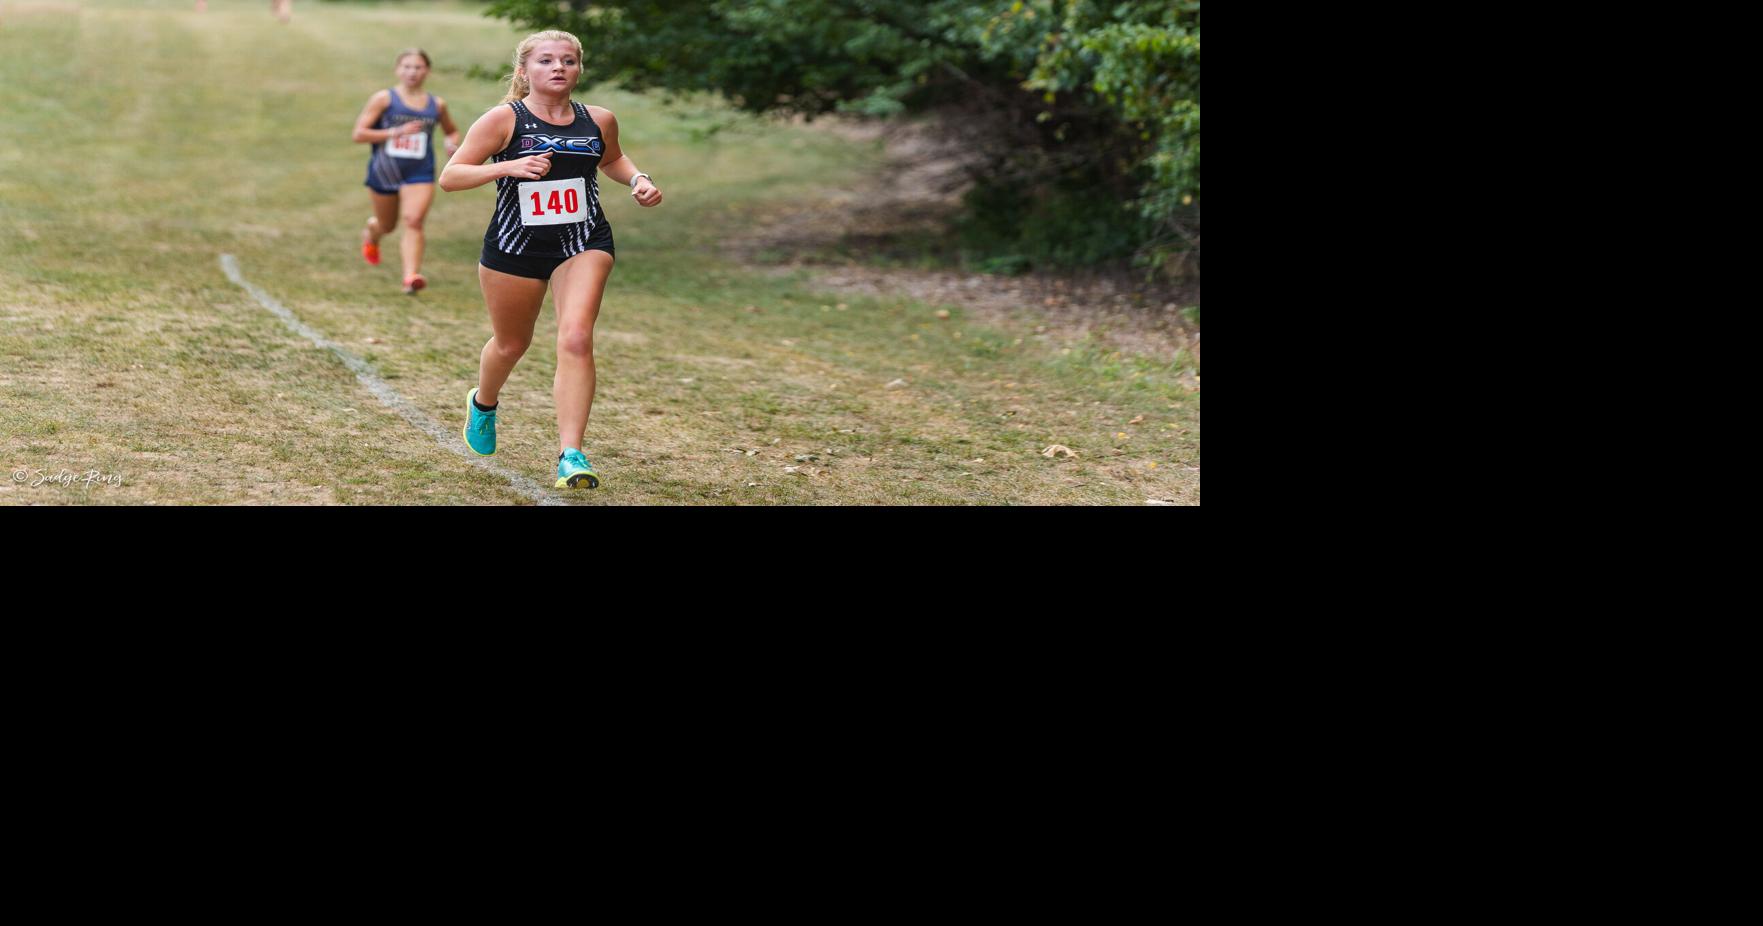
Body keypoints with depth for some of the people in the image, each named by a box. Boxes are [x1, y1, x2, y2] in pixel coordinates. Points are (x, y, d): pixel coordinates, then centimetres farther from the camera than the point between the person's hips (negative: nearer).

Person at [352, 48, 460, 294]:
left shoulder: (437, 105, 6)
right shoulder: (384, 99, -4)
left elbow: (452, 131, 25)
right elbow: (359, 133, -10)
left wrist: (453, 143, 0)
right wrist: (396, 132, -20)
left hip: (419, 173, 0)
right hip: (385, 171, 0)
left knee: (413, 221, -20)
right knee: (387, 225, 18)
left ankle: (411, 276, -29)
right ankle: (370, 233, 55)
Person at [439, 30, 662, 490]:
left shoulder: (599, 120, 2)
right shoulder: (504, 119, -10)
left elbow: (612, 159, 25)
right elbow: (449, 177, -13)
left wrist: (637, 179, 4)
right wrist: (508, 166, -27)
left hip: (583, 244, 1)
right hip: (515, 246, -1)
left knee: (576, 339, -19)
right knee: (510, 344, 16)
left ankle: (571, 454, -19)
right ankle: (483, 403, 51)